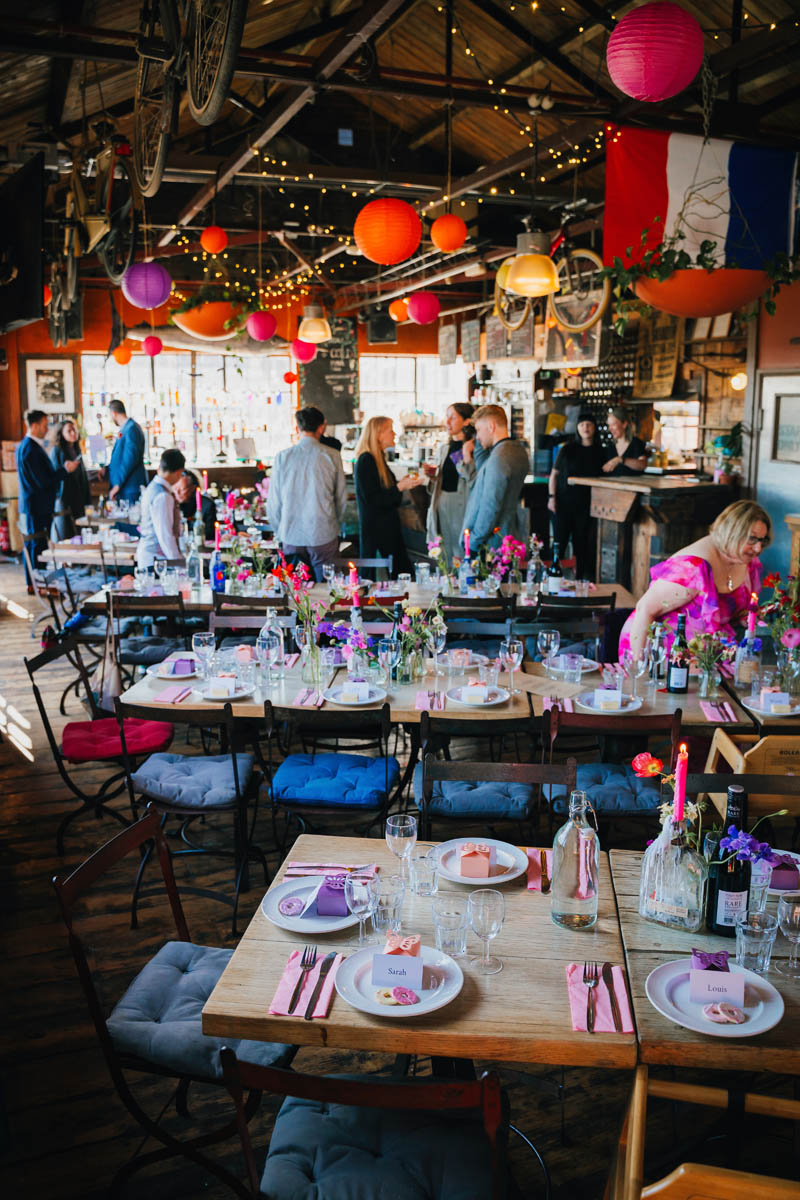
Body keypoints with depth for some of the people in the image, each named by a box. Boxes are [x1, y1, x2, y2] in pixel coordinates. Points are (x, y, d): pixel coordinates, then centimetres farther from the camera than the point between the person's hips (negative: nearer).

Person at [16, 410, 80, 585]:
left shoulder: (24, 446, 14)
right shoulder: (31, 449, -19)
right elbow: (42, 481, -20)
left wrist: (63, 468, 14)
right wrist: (65, 470, -12)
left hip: (30, 506, 10)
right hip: (37, 507, -10)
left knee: (32, 546, 14)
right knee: (37, 546, -5)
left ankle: (33, 583, 22)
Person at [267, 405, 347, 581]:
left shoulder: (282, 457, -2)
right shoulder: (332, 456, -5)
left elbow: (273, 503, 3)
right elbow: (341, 498, 2)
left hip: (291, 536, 1)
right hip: (324, 536, -1)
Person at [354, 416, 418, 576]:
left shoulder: (378, 458, 13)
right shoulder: (366, 461, -16)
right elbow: (372, 498, -21)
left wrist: (401, 483, 12)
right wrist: (400, 487, -20)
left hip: (387, 525, 10)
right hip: (375, 528, -10)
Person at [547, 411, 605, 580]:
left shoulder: (599, 452, 7)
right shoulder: (568, 449, 2)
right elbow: (554, 474, 4)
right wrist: (552, 497, -5)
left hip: (585, 504, 2)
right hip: (564, 501, -2)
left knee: (581, 543, 6)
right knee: (559, 541, -2)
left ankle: (579, 579, 13)